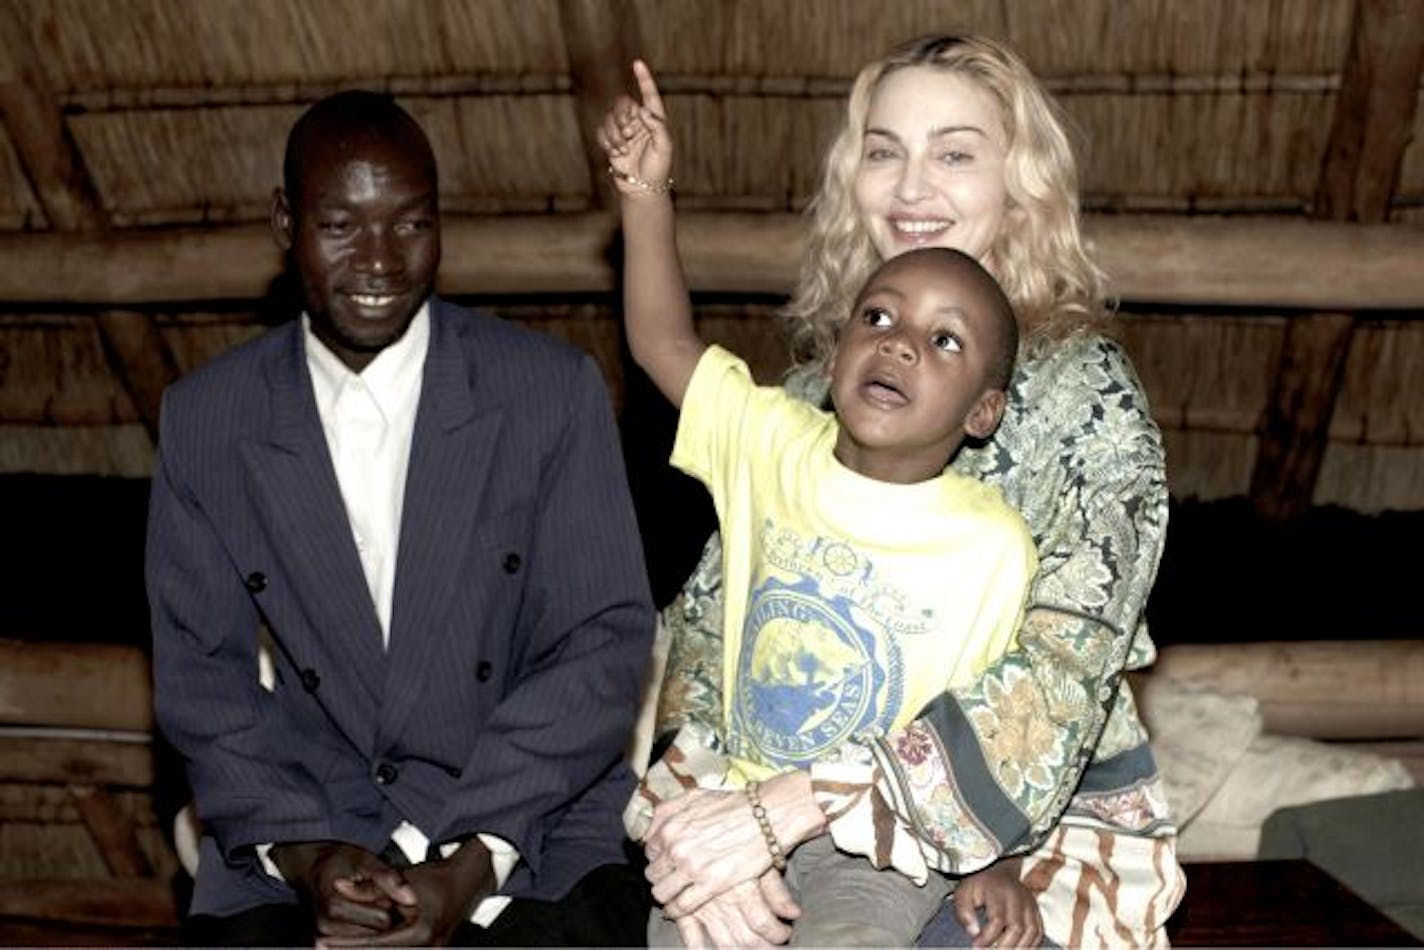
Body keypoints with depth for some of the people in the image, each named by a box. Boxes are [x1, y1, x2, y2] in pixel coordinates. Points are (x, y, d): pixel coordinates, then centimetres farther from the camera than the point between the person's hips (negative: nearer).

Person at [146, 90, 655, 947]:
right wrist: (304, 853, -13)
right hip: (294, 839, 1)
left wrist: (471, 862, -16)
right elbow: (200, 672, 3)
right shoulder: (205, 418, 3)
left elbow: (607, 642, -6)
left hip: (531, 816, -1)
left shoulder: (555, 391, -4)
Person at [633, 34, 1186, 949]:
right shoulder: (822, 388, 3)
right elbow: (712, 608, -1)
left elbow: (1053, 687, -20)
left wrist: (791, 808, -28)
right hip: (851, 836, 4)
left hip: (1045, 834, -4)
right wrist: (710, 802, -19)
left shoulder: (1084, 392, -12)